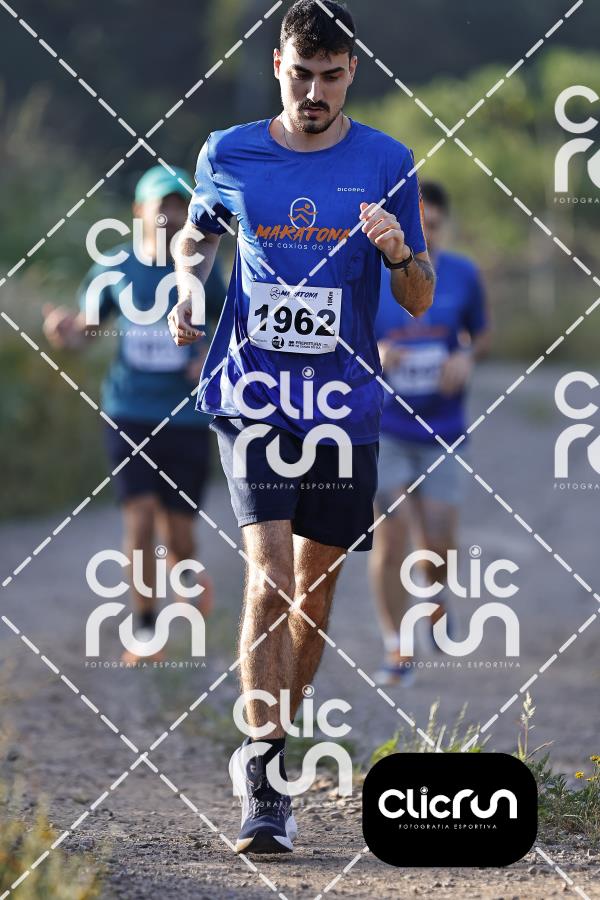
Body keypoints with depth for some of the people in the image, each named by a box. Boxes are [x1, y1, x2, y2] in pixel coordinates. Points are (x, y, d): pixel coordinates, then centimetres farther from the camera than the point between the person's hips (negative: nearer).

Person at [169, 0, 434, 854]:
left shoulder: (387, 164, 1)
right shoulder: (228, 156, 2)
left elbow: (420, 302, 4)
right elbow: (197, 233, 23)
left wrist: (398, 252, -17)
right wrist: (186, 290, 3)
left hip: (343, 401, 2)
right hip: (252, 396, -2)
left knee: (315, 592, 9)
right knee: (268, 578, -16)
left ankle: (271, 743, 31)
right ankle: (263, 782, -20)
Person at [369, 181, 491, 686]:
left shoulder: (463, 276, 1)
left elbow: (482, 336, 13)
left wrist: (468, 359, -9)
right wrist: (370, 354, -21)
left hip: (443, 431, 2)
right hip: (384, 429, -2)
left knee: (439, 549, 2)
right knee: (391, 539, -10)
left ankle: (438, 597, 38)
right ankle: (397, 654, 0)